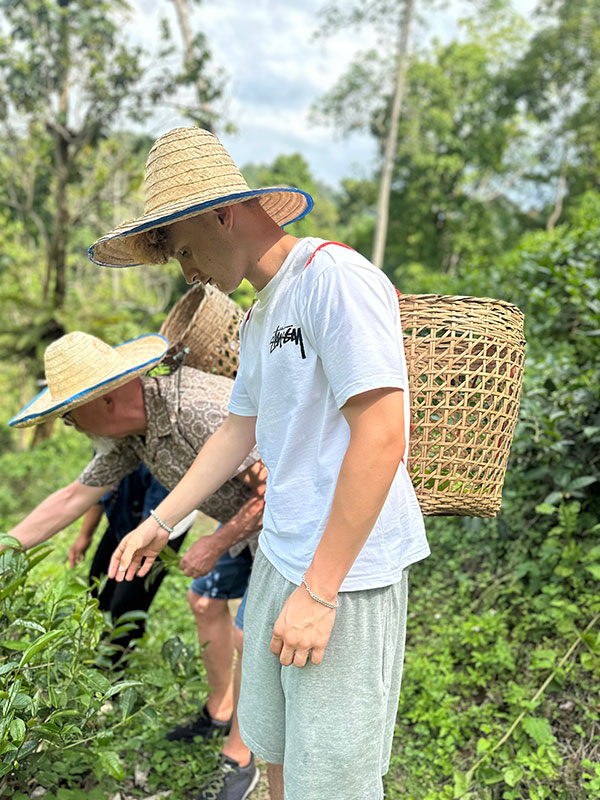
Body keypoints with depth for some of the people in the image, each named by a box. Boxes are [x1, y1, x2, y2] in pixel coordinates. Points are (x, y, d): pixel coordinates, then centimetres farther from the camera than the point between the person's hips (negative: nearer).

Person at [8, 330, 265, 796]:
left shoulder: (202, 411, -35)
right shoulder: (130, 431, -5)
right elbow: (74, 497, 5)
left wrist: (217, 543, -22)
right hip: (248, 514, 9)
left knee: (248, 635, -6)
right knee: (206, 601, 18)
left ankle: (239, 758, 18)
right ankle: (219, 711, 40)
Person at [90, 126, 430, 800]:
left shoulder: (334, 277, -16)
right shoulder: (257, 319, 14)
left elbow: (381, 440, -23)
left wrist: (318, 592, -20)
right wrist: (160, 521, 22)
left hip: (347, 571, -8)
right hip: (278, 556, 9)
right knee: (272, 744, 21)